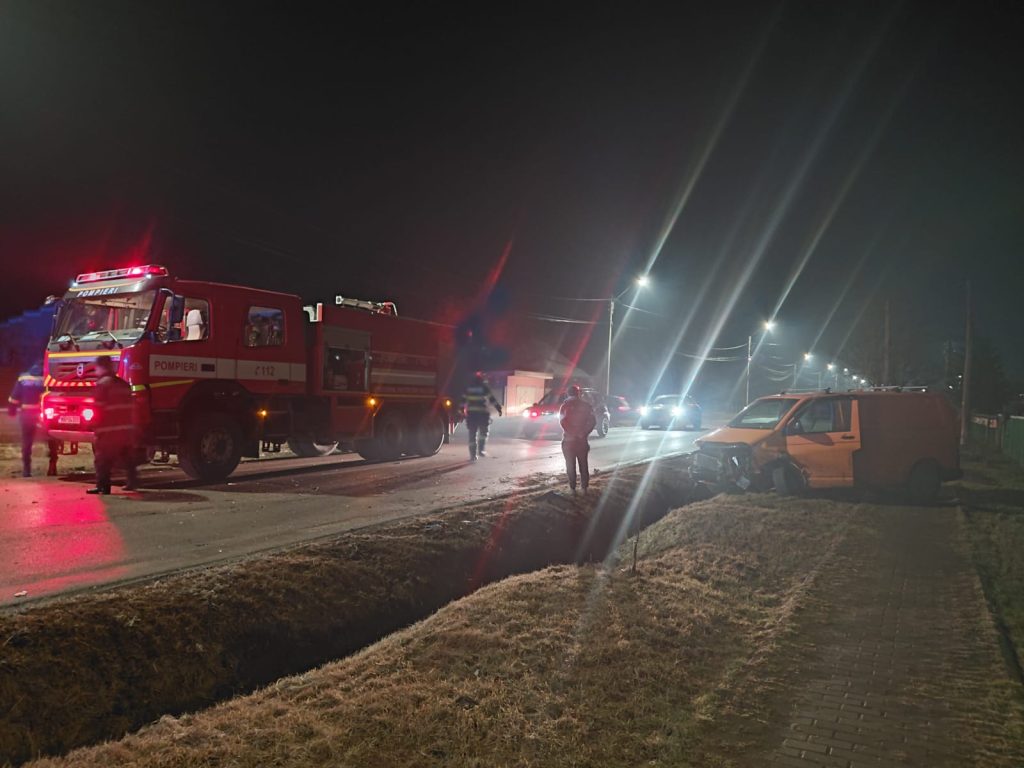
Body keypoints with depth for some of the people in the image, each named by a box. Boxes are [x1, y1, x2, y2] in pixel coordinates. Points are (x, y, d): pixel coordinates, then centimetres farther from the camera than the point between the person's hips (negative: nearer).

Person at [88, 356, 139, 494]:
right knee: (127, 456, 17)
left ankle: (103, 485, -5)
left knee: (103, 458, -2)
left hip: (109, 428, -7)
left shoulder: (102, 383, -10)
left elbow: (100, 408, -13)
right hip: (127, 427, 7)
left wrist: (97, 427, -6)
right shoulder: (123, 383, 14)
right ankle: (132, 481, 20)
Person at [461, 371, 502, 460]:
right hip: (482, 413, -3)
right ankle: (481, 449, -4)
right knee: (483, 433, 14)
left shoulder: (468, 388, 9)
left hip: (471, 414, 3)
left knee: (472, 435, 6)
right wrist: (499, 408, 1)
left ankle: (473, 455, 2)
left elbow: (463, 401, 10)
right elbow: (492, 399, -4)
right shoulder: (484, 388, -1)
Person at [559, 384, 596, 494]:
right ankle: (584, 488, 13)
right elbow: (593, 421, -5)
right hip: (582, 440, 2)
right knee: (584, 465, 11)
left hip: (569, 440, -2)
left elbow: (562, 421, -17)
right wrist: (584, 432, -2)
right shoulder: (586, 405, 2)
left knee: (571, 466, 5)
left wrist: (570, 433, -11)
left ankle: (573, 488, 6)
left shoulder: (565, 405, -4)